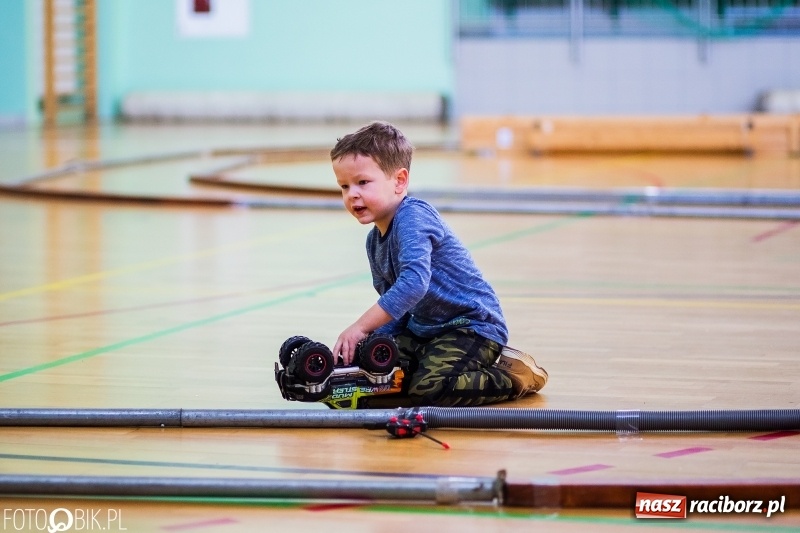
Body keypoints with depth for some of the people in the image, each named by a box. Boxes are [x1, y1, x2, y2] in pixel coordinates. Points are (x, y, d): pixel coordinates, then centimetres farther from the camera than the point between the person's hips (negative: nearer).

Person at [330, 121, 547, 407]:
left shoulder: (413, 217, -21)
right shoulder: (375, 240, 9)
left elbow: (414, 282, -35)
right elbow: (392, 302, 16)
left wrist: (361, 327, -35)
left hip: (473, 325, -9)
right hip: (424, 329, 9)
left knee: (427, 390, -28)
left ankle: (513, 374, -7)